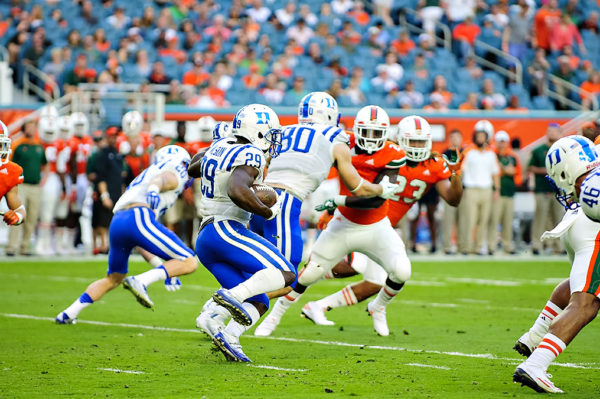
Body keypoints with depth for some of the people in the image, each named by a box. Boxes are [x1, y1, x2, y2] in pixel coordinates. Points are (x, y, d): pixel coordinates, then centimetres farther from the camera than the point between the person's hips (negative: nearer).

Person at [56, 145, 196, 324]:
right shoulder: (172, 176, 13)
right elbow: (157, 181, -14)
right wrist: (154, 191, -38)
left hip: (117, 222, 8)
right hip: (138, 219, -8)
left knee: (113, 279, 27)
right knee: (189, 262, -6)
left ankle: (68, 314, 22)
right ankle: (141, 281, -22)